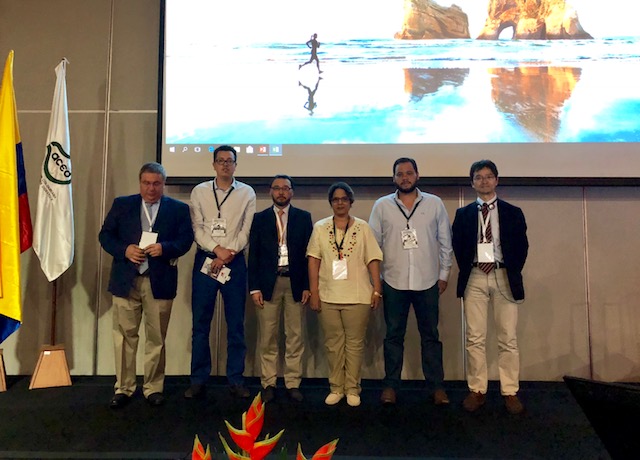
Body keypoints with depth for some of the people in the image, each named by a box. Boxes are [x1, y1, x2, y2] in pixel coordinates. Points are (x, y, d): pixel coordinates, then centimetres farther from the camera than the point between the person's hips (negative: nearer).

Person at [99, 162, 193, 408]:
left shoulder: (178, 208, 5)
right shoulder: (121, 204, 8)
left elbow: (186, 239, 0)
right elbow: (105, 235, 6)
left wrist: (165, 248, -18)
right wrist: (124, 250, -12)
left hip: (160, 281, -1)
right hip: (126, 280, 1)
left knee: (156, 338, 7)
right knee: (124, 336, 6)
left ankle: (153, 388, 20)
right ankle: (123, 388, 19)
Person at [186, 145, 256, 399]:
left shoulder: (247, 193, 5)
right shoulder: (199, 191, 6)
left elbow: (246, 230, -1)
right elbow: (197, 228, -1)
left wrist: (228, 254, -12)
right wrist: (218, 249, -14)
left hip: (235, 262, 0)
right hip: (205, 259, 1)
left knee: (236, 324, 4)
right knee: (200, 323, 4)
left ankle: (236, 380, 13)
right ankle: (199, 380, 14)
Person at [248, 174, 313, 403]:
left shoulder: (303, 218, 7)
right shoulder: (260, 218, 7)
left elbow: (309, 253, 4)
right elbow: (253, 255, 5)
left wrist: (307, 286, -2)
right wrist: (254, 287, -3)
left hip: (295, 283, 0)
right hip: (268, 282, 0)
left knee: (295, 336, 4)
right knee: (268, 337, 3)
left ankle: (293, 383, 14)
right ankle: (269, 383, 14)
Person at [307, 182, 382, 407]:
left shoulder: (363, 227, 5)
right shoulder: (320, 227, 6)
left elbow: (373, 260, 3)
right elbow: (313, 260, 3)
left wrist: (377, 289, -4)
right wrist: (314, 291, -3)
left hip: (357, 296, -1)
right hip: (328, 296, 1)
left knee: (355, 343, 4)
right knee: (333, 343, 8)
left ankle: (352, 388, 16)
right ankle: (336, 388, 19)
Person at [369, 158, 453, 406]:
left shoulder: (434, 204, 3)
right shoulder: (382, 206, 2)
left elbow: (445, 241, 6)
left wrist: (444, 274, 4)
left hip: (427, 281, 0)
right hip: (394, 282, 0)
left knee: (430, 335, 9)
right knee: (394, 335, 9)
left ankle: (436, 386, 20)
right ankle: (390, 385, 20)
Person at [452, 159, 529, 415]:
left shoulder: (513, 212, 8)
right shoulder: (463, 213, 10)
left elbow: (522, 246, 7)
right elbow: (458, 246, 9)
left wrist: (512, 273, 0)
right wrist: (468, 270, -1)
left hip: (504, 277, 0)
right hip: (474, 278, 1)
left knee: (508, 339, 2)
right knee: (475, 338, 2)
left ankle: (510, 392, 11)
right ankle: (476, 390, 10)